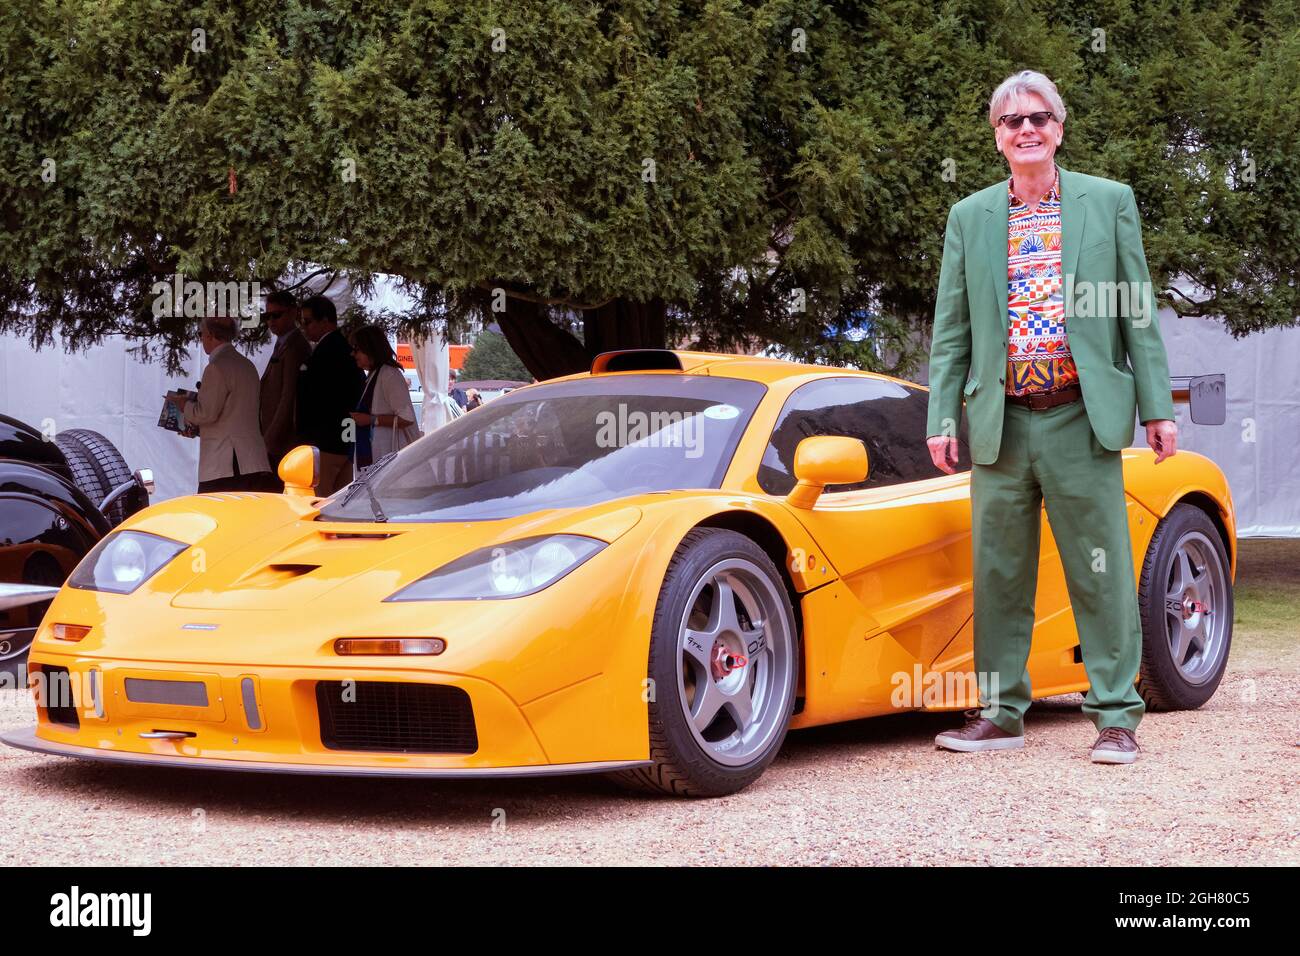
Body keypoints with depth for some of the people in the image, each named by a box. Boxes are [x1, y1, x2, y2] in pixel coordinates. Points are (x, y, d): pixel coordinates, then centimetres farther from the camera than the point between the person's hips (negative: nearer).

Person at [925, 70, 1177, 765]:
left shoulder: (1110, 203, 6)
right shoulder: (969, 218, 11)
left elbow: (1139, 313, 5)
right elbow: (951, 329, 11)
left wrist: (1157, 408, -1)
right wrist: (942, 419, 3)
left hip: (1082, 421, -2)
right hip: (1001, 426, 2)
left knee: (1101, 575, 0)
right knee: (998, 576, 7)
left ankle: (1116, 716, 6)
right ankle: (1001, 712, 17)